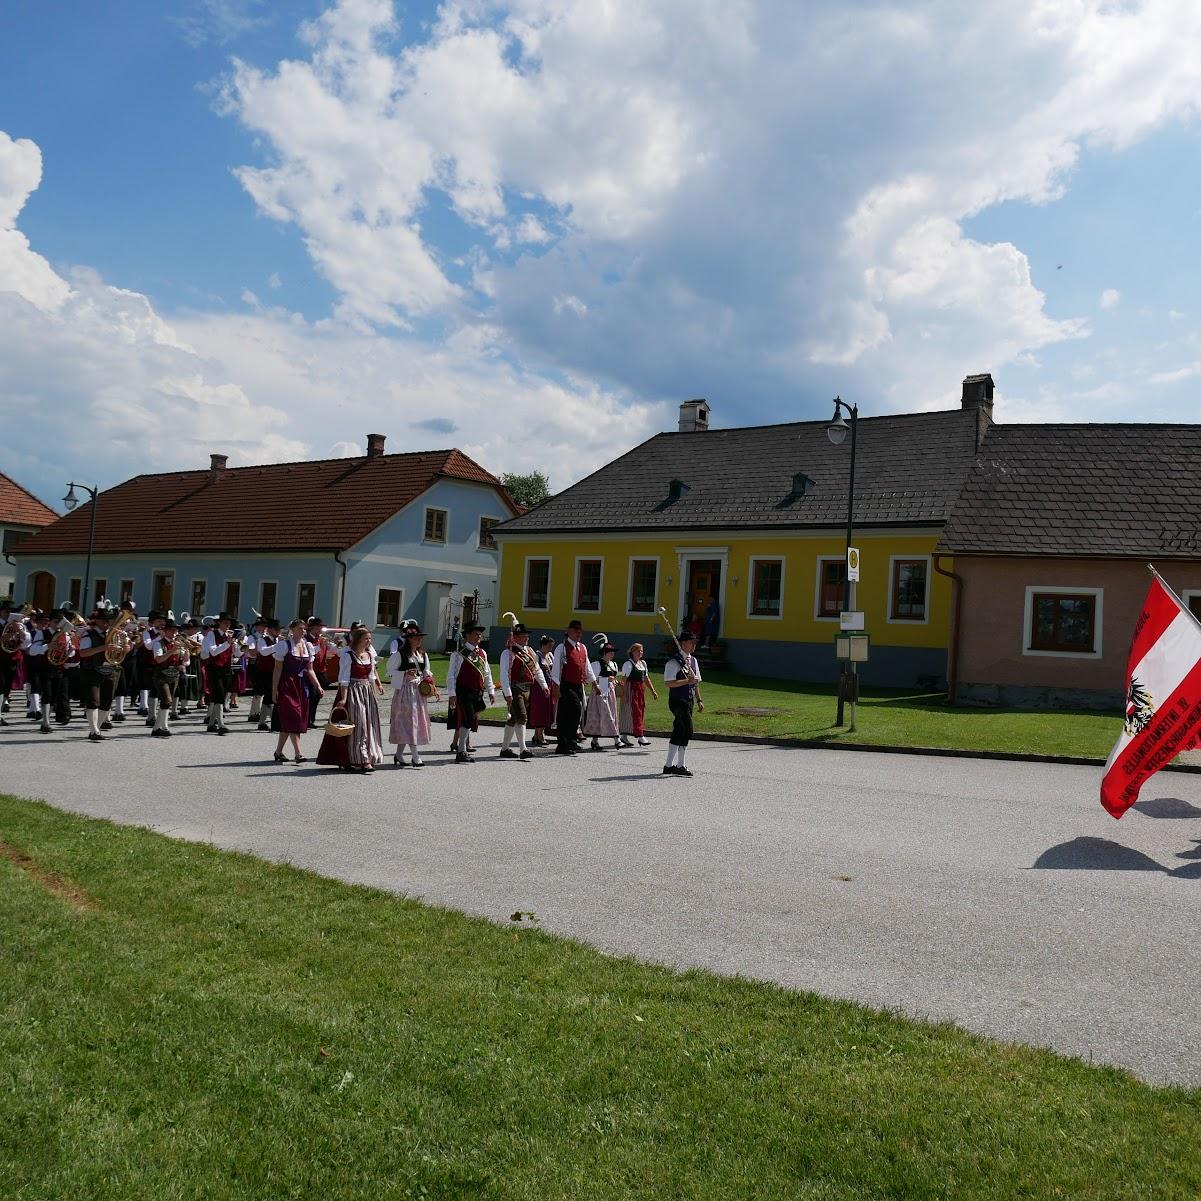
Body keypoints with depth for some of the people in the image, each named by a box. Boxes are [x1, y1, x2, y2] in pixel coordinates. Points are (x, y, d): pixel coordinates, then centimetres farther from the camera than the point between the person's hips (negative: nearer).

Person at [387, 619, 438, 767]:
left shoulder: (423, 655, 12)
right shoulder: (399, 654, -7)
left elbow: (427, 673, 18)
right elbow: (390, 670, -8)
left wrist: (433, 688, 6)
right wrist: (406, 674, -22)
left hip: (419, 691, 7)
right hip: (405, 690, -7)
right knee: (410, 721, -9)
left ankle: (399, 754, 20)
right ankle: (415, 756, -9)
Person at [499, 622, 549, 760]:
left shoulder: (529, 652, 15)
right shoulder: (508, 653, -9)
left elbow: (537, 670, 21)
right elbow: (504, 674, -15)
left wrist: (544, 685, 12)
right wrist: (507, 693, -22)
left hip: (527, 690, 8)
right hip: (514, 689, -8)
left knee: (513, 719, 14)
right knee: (521, 717, -16)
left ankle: (505, 749, 23)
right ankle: (523, 749, -16)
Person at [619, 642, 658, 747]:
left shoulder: (643, 663, 15)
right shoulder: (628, 664, -8)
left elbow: (646, 678, 20)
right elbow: (624, 680, -12)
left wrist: (653, 691, 16)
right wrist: (624, 694, -18)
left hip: (641, 689, 8)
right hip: (631, 690, -8)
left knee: (641, 712, 8)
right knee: (635, 712, -9)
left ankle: (624, 737, 15)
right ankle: (640, 736, -10)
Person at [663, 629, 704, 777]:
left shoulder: (693, 660, 15)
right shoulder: (674, 661, -12)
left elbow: (696, 682, 21)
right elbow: (668, 682, -19)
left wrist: (699, 700, 14)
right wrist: (687, 681, -22)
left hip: (689, 700, 9)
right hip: (677, 700, -9)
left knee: (678, 732, 11)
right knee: (688, 730, -15)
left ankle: (669, 766, 18)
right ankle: (680, 766, -7)